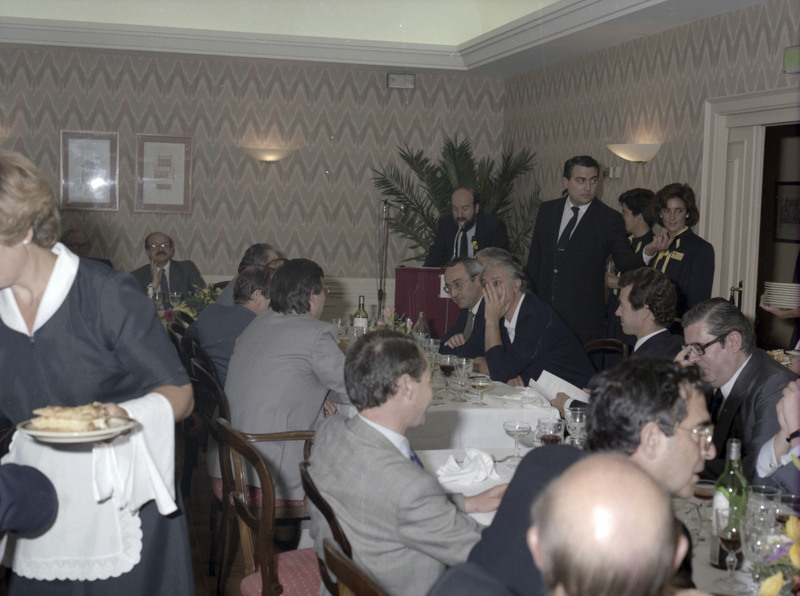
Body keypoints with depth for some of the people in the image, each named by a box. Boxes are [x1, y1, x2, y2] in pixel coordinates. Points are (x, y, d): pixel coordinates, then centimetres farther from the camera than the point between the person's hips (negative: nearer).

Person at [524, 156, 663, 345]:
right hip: (543, 307, 3)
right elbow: (534, 258, 12)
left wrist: (647, 253, -27)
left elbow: (625, 262, -6)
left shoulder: (609, 219, -2)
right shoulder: (547, 210, 8)